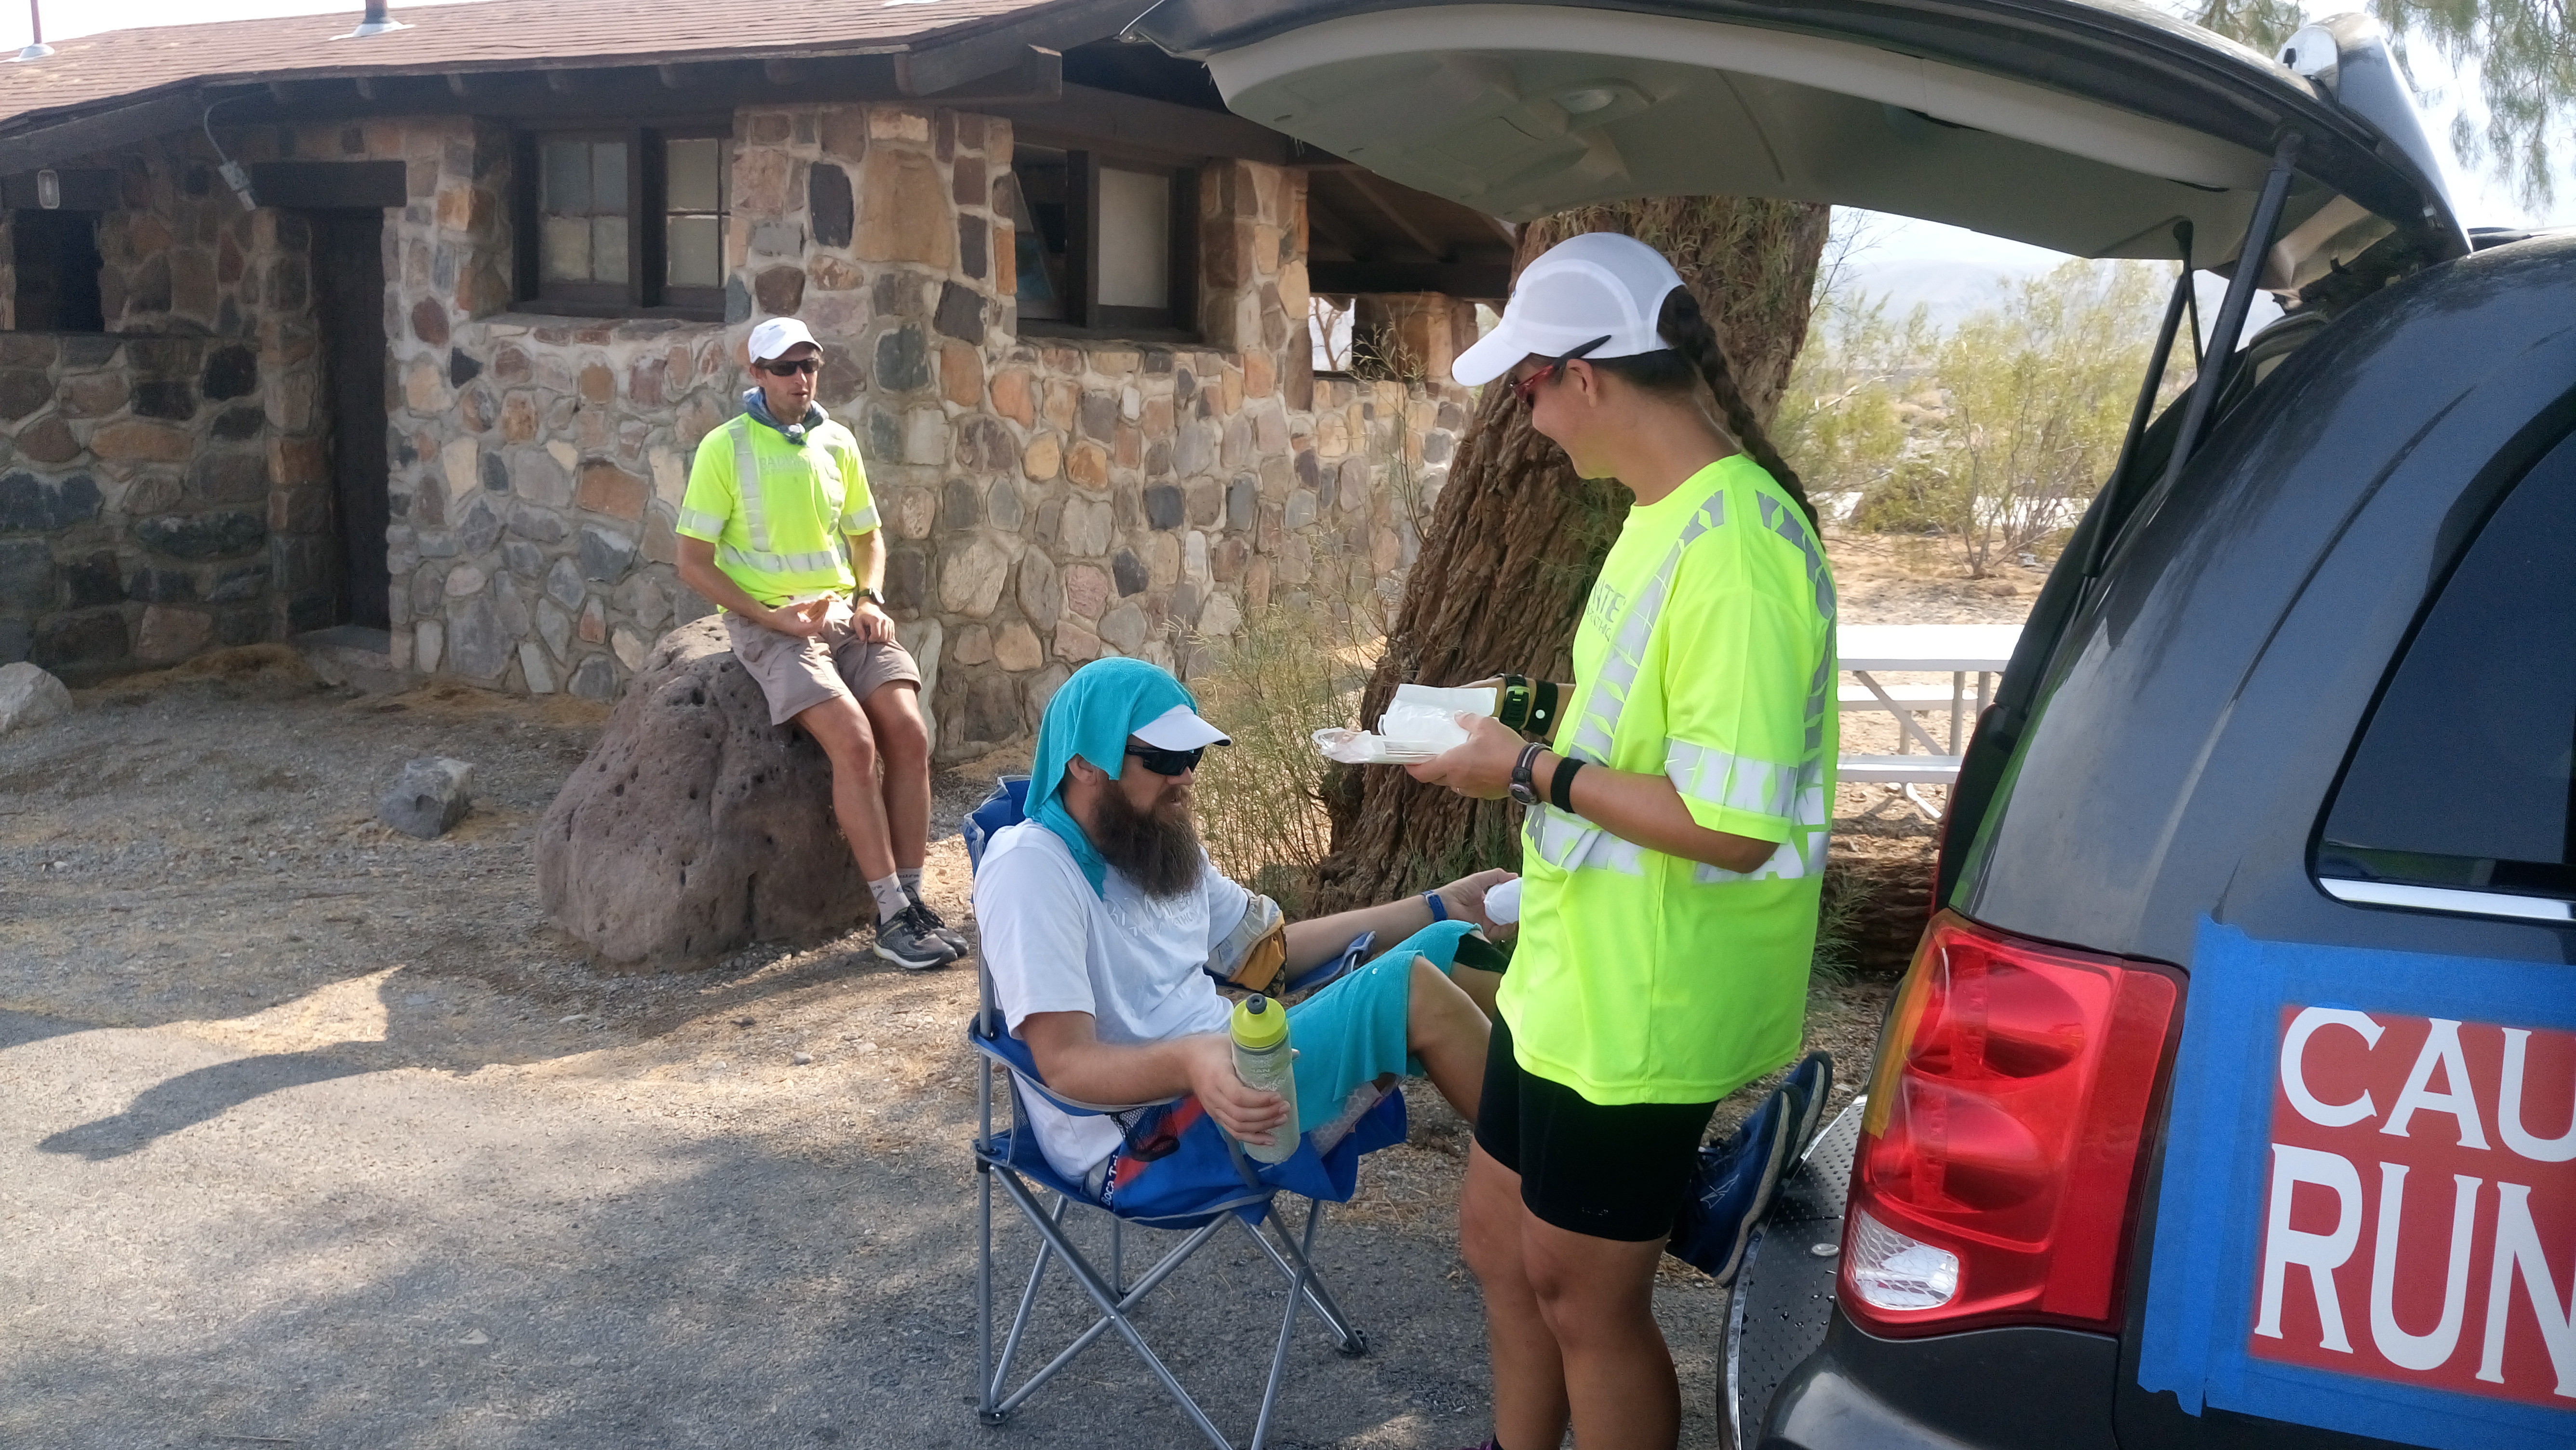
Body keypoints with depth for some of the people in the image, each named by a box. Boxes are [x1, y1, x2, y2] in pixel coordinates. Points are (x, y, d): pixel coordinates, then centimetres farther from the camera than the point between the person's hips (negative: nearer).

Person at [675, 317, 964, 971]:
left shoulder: (837, 443, 11)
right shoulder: (726, 448, -4)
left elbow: (868, 536, 22)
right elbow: (694, 562, -5)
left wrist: (870, 599, 2)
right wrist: (773, 618, -15)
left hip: (843, 612, 5)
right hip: (766, 622, -5)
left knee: (909, 733, -18)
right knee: (855, 742, -25)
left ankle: (913, 898, -10)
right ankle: (893, 916, -19)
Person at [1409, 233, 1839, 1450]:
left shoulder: (1734, 549, -26)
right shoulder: (1669, 512, 5)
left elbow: (1730, 826, -29)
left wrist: (1531, 774, -21)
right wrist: (1543, 707, 7)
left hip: (1641, 1007, -9)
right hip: (1568, 973, 9)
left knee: (1584, 1295, 9)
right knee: (1498, 1241, 22)